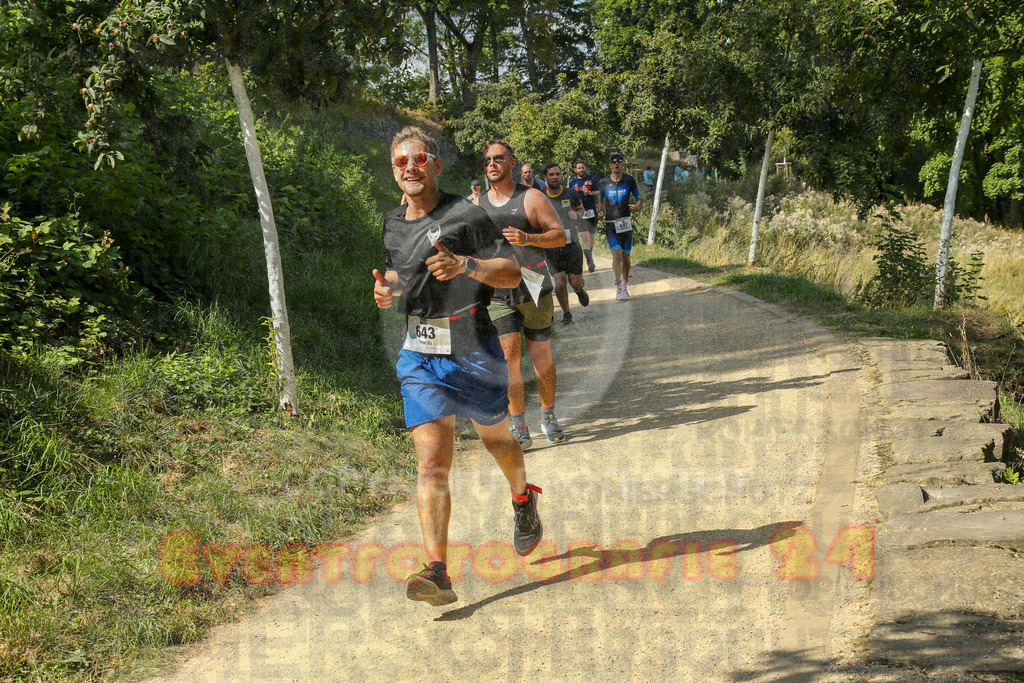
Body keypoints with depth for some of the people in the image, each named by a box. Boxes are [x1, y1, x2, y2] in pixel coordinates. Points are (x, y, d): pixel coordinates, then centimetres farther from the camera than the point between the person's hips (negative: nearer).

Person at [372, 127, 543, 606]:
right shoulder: (393, 225, 9)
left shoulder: (465, 216, -9)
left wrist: (465, 265, -27)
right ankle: (437, 573, -17)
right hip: (419, 355, 3)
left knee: (496, 439, 17)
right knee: (431, 461, -10)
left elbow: (512, 274, -10)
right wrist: (385, 290, 3)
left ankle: (523, 498, 52)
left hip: (472, 348, -3)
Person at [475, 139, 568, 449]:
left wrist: (527, 238, -22)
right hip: (497, 293, 2)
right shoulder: (477, 203, 11)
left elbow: (560, 236, -5)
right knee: (508, 355, -8)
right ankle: (518, 428, -3)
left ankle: (548, 417, 23)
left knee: (541, 355, 5)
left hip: (534, 290, -2)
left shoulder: (531, 197, -1)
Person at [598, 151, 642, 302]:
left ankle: (625, 287, 23)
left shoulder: (629, 180, 2)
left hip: (626, 223, 1)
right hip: (610, 224, -1)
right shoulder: (603, 182, 3)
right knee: (617, 254, -17)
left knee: (626, 257, 5)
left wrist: (637, 206, -14)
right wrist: (601, 211, -5)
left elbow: (639, 198, 9)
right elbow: (600, 200, 16)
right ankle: (619, 289, -17)